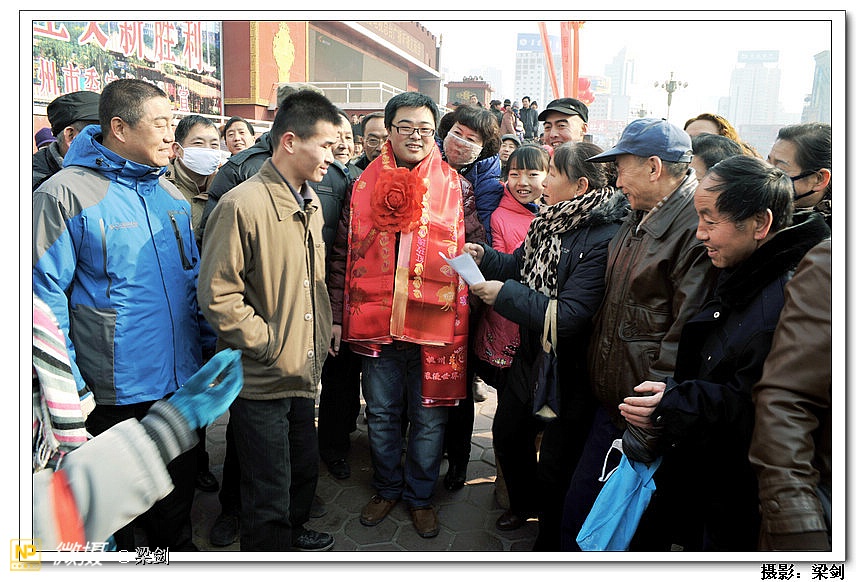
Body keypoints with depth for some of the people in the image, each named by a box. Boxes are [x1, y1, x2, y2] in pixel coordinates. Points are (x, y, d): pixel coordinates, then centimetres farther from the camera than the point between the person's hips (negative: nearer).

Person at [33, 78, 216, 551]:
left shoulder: (168, 192, 7)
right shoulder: (65, 193, -14)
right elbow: (46, 295, -15)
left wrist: (210, 346, 11)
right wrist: (69, 388, -17)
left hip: (181, 382, 6)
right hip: (113, 392, -6)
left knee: (177, 492, 23)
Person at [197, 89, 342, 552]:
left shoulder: (310, 204, 9)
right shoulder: (242, 205, -19)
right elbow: (218, 296, -20)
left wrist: (320, 339, 11)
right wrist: (272, 346, -18)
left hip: (304, 373, 8)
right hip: (261, 380, -8)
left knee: (305, 469, 25)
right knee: (268, 496, 7)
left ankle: (293, 533, 48)